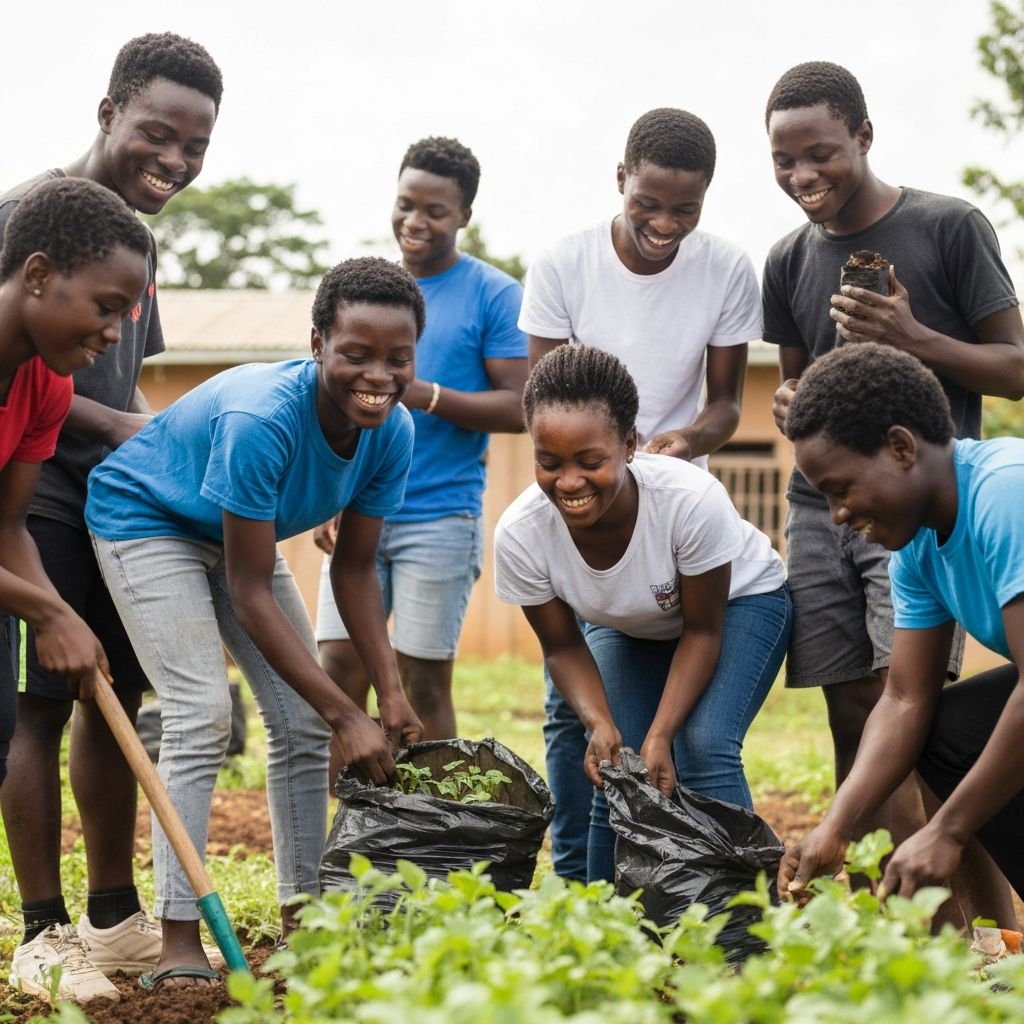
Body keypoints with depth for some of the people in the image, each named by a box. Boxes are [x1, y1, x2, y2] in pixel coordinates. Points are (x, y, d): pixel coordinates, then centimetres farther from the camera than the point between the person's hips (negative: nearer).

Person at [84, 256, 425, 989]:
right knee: (203, 715, -19)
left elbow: (354, 569, -7)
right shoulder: (259, 419, -39)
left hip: (237, 534, 7)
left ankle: (301, 919, 11)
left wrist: (392, 695, -16)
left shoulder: (392, 432, -19)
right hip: (144, 519, -7)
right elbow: (251, 594, -34)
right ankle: (180, 944, -17)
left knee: (303, 723, 1)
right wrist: (347, 716, -34)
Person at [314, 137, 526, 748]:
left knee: (423, 683, -1)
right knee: (339, 671, 0)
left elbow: (519, 408, -8)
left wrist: (425, 396, -21)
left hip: (441, 519, -4)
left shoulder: (494, 296, -3)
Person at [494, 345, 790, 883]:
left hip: (738, 603, -3)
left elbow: (701, 632, -23)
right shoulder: (519, 534, -31)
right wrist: (600, 725, -30)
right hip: (625, 626, 3)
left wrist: (660, 735, -32)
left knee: (703, 750, -23)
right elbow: (563, 648, -13)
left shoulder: (692, 500, -40)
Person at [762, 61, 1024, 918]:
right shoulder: (790, 262, 13)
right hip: (821, 506, 5)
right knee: (853, 719, 2)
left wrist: (916, 339, -16)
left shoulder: (951, 228, -1)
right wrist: (792, 404, 0)